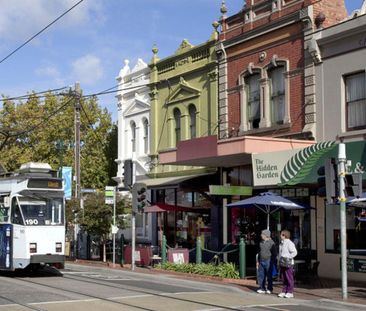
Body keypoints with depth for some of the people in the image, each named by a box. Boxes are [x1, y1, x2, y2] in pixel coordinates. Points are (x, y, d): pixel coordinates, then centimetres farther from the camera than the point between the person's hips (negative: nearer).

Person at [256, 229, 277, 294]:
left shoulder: (271, 243, -7)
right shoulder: (261, 242, 15)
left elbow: (274, 253, -6)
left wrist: (272, 261, -11)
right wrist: (258, 261, 17)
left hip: (268, 261, -7)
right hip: (261, 261, 7)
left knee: (269, 276, -1)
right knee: (261, 275, 5)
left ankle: (269, 289, 7)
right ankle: (262, 288, 12)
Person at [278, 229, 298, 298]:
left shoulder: (289, 243, -11)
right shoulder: (281, 243, 15)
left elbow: (294, 252, -15)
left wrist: (288, 257, -21)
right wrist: (279, 258, 15)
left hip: (288, 264, -8)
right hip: (282, 264, 8)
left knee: (289, 278, -2)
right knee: (284, 279, 11)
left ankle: (290, 292, 2)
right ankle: (284, 291, 15)